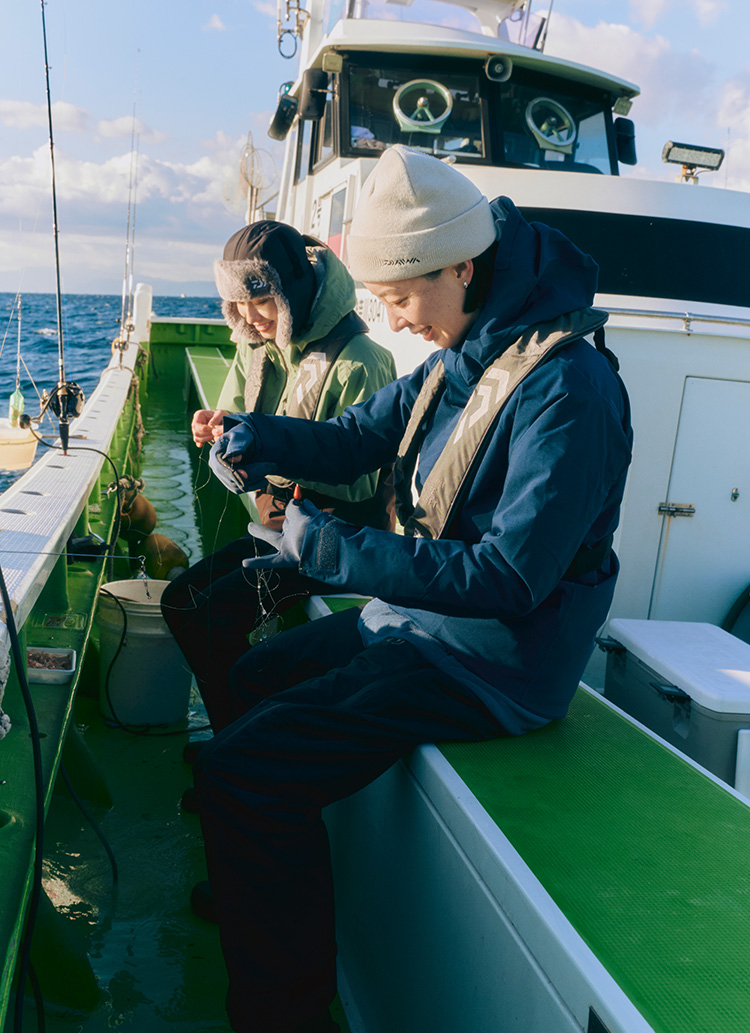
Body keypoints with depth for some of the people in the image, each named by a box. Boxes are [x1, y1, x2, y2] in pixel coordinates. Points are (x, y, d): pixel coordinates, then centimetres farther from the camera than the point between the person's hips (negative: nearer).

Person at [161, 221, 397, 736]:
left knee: (221, 610, -20)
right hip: (278, 524, 9)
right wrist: (216, 426, -10)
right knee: (180, 599, 2)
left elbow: (358, 481, -23)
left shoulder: (359, 364, -20)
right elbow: (234, 413, 15)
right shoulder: (257, 347, 5)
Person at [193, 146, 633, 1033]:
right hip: (420, 617, 10)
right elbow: (356, 440, 13)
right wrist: (259, 438, -7)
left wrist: (336, 551, -26)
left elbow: (510, 576, -28)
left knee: (241, 771, -19)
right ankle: (247, 887, 42)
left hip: (493, 660, -10)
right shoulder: (460, 357, 5)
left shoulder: (565, 386, -24)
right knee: (252, 678, 25)